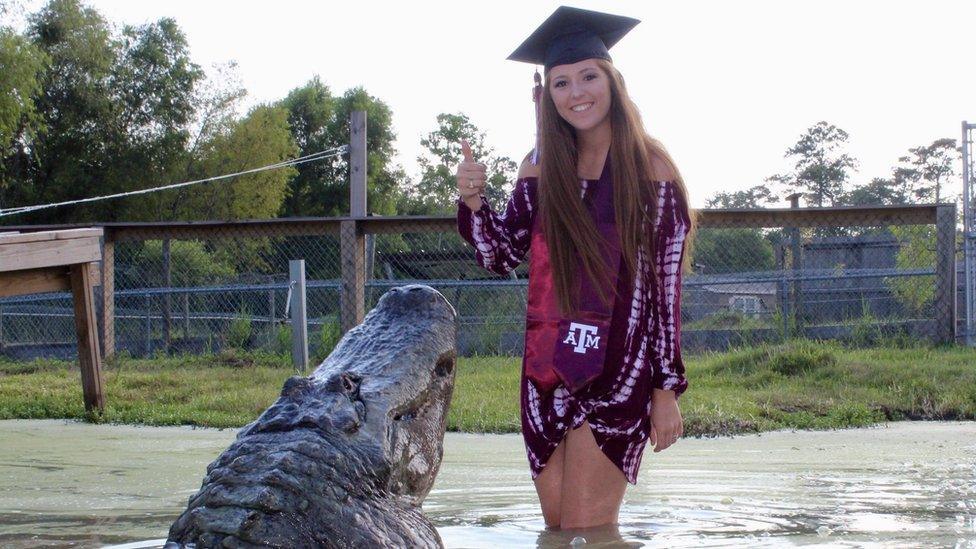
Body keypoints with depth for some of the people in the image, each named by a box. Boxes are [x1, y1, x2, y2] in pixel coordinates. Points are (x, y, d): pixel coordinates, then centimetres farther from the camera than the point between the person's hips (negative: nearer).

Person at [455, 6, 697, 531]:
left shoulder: (650, 167, -4)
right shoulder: (541, 167, 8)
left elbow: (668, 284, -5)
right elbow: (501, 255, 8)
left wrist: (667, 388, -7)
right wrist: (472, 201, -12)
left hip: (618, 369, -4)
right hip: (548, 369, 5)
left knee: (586, 534, -6)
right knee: (557, 530, 9)